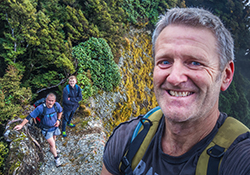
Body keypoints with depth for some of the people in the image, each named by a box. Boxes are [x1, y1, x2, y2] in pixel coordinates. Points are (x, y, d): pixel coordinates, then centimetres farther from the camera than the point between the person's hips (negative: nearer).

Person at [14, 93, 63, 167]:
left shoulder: (57, 105, -22)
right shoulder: (40, 108, -34)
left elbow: (60, 111, 2)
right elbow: (30, 116, -30)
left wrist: (58, 120, -9)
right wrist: (21, 125, -37)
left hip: (55, 127, 4)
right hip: (46, 130, -4)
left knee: (53, 139, 28)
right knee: (52, 144, -4)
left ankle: (52, 149, 60)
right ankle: (56, 158, 22)